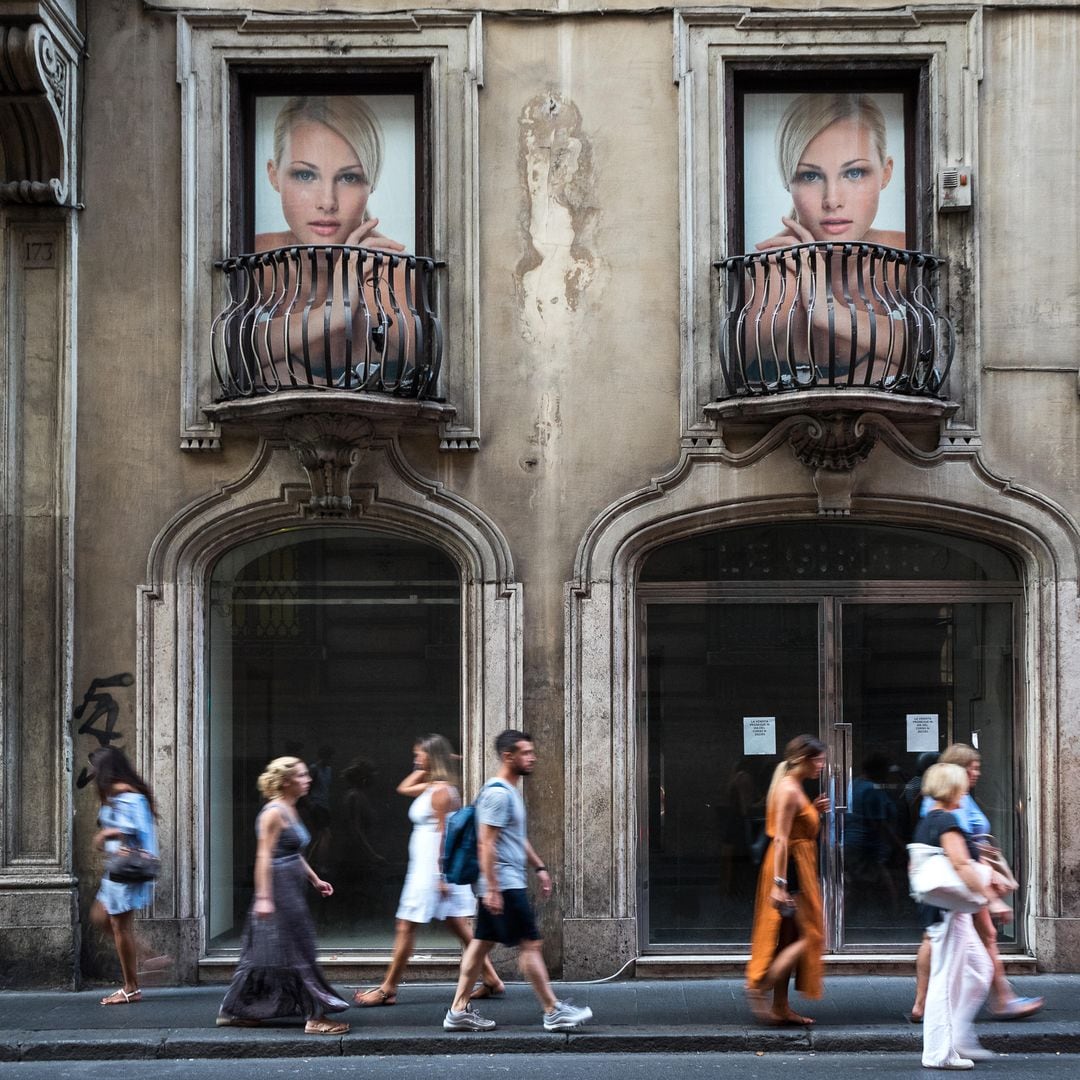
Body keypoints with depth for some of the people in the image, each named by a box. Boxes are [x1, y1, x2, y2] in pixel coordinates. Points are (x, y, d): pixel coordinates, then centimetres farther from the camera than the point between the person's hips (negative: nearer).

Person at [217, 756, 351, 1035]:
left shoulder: (290, 811, 15)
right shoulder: (274, 812, -14)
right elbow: (264, 856, -19)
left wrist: (315, 880, 22)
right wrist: (263, 897, -24)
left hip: (292, 891, 10)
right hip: (279, 890, -10)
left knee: (262, 955, 12)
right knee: (299, 953, -5)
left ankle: (232, 1011, 19)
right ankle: (315, 1016, 0)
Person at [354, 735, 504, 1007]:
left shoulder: (440, 790, -14)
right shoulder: (429, 787, 13)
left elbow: (444, 834, -18)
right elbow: (403, 788, 30)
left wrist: (441, 875, -20)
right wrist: (423, 770, 16)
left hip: (432, 869, -10)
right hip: (424, 867, 10)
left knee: (405, 927, -3)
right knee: (460, 927, 10)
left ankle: (388, 989, 2)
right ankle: (491, 980, 11)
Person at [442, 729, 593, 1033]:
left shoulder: (510, 791, 17)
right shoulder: (497, 793, -16)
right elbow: (486, 843, -21)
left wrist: (539, 867, 25)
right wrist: (492, 889, -23)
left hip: (504, 884, 10)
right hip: (504, 884, -10)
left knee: (481, 944, 10)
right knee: (530, 944, -6)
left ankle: (458, 1011, 12)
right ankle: (553, 1012, -2)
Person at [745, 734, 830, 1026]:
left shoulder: (793, 788, 15)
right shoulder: (789, 790, -16)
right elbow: (781, 839, -21)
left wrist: (814, 811, 8)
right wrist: (779, 884, -25)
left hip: (798, 866, 10)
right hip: (791, 868, -10)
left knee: (788, 939, 12)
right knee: (810, 936, -7)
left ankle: (781, 1007, 16)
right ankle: (759, 988, -8)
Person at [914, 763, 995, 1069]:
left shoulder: (925, 823, 15)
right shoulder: (947, 821, -15)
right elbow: (962, 866, -24)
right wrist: (989, 897, -19)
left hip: (935, 907, 10)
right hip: (949, 908, -10)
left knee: (980, 967, 17)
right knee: (946, 979, -6)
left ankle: (959, 1039, 17)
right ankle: (939, 1053, -2)